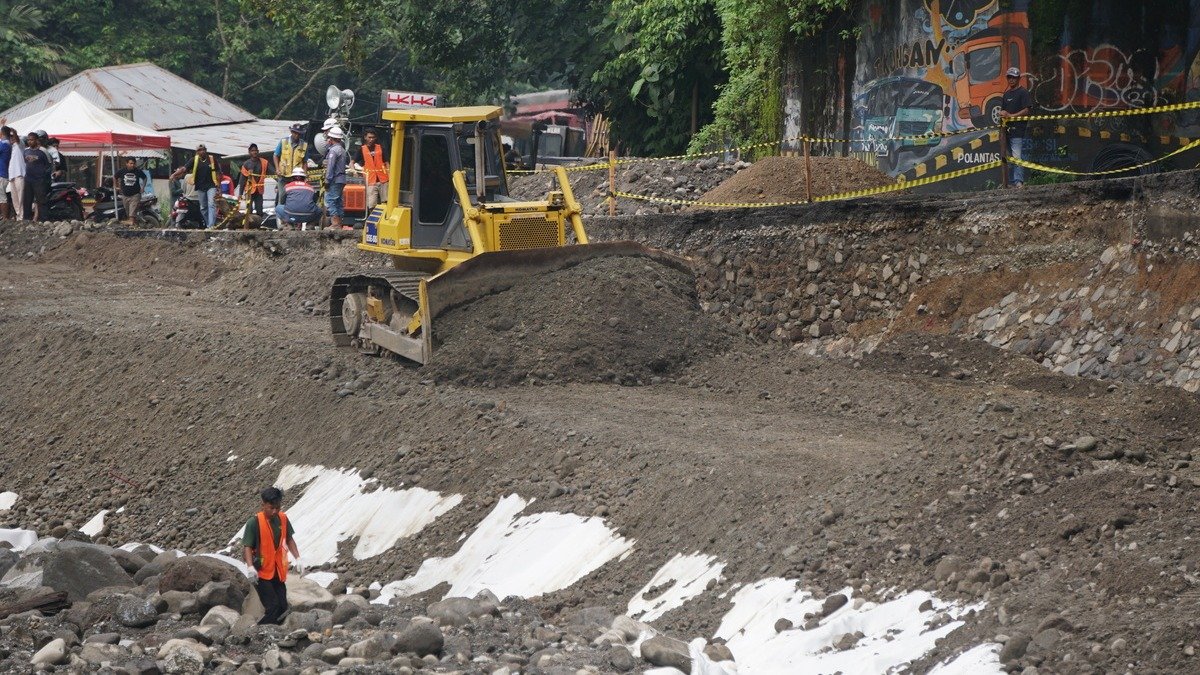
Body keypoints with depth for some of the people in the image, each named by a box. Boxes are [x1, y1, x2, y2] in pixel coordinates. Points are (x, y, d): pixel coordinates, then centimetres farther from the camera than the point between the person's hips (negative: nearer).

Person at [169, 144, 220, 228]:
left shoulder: (212, 159, 2)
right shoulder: (195, 160, 3)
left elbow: (218, 174, 6)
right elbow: (184, 168, -7)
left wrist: (219, 186, 2)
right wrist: (175, 174, -22)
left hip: (211, 186, -2)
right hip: (200, 187, 2)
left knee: (211, 205, -15)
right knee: (203, 207, 7)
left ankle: (212, 225, -22)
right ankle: (208, 225, 17)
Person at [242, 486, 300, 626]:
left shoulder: (283, 519, 0)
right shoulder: (254, 522, -16)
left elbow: (289, 540, 13)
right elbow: (248, 546, -14)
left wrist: (297, 559, 6)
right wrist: (250, 567, -26)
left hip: (278, 571, 6)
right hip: (261, 572, -6)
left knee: (282, 607, 5)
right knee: (273, 607, -14)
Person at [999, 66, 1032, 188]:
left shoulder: (1023, 92, -4)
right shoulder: (1006, 94, 20)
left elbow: (1026, 111, -11)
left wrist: (1010, 116, -16)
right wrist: (1003, 115, 6)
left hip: (1019, 129, -8)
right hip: (1008, 129, 8)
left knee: (1017, 157, -14)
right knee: (1010, 156, 8)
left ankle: (1018, 181, -16)